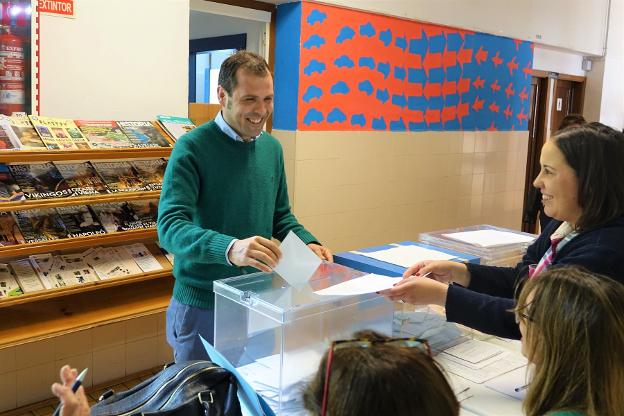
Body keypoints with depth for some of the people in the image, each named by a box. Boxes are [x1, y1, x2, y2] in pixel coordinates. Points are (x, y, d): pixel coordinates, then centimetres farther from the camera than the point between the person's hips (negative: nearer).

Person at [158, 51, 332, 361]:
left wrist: (308, 243, -6)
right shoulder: (192, 148, -15)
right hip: (203, 304, -5)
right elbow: (170, 227, -25)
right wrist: (230, 248, -41)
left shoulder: (271, 147, 4)